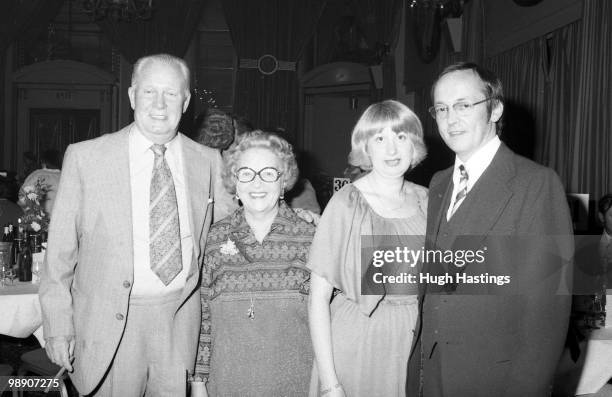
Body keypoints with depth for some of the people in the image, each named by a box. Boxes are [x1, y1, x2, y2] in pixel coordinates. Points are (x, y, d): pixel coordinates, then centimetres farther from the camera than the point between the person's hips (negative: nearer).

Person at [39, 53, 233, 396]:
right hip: (109, 323, -2)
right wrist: (58, 325, -5)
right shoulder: (85, 157, -5)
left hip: (180, 320, 2)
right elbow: (61, 247, -3)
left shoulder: (208, 161, 2)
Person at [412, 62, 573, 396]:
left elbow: (547, 302, -16)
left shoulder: (538, 183, -13)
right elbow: (430, 279, 9)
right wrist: (417, 363, 4)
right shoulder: (438, 184, 8)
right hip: (432, 370, 6)